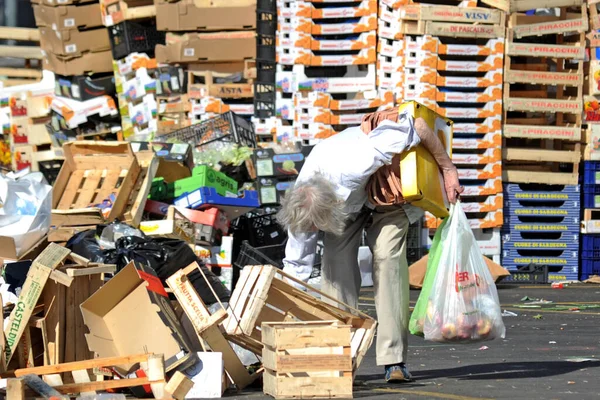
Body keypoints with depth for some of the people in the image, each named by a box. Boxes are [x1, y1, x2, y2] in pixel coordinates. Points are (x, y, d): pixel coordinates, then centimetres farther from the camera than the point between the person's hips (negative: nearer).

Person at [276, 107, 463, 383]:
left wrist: (448, 169, -27)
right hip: (349, 197, 3)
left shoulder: (356, 163, -47)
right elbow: (295, 267, -15)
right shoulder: (302, 206, -30)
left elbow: (418, 126, -37)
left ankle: (395, 360, -22)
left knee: (387, 255, -21)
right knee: (336, 258, -18)